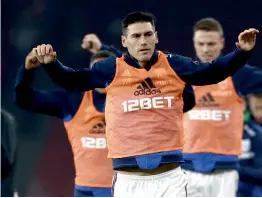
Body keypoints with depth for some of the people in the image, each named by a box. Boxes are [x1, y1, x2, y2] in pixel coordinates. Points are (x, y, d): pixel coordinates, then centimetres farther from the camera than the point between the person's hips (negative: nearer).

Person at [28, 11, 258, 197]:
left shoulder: (173, 65, 2)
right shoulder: (112, 69, -1)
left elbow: (213, 72, 5)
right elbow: (72, 80, 1)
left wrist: (242, 52, -8)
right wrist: (51, 63, -17)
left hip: (169, 176, 1)